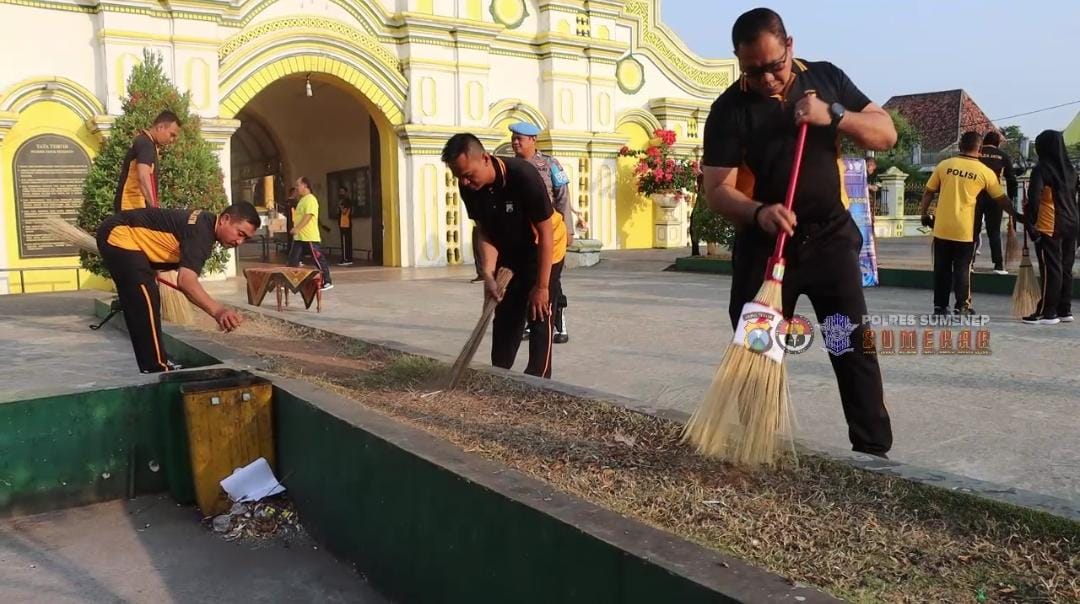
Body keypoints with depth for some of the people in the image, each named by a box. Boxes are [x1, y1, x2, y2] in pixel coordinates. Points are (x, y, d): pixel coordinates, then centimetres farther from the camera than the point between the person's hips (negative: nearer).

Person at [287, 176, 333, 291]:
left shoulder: (310, 199, -13)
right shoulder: (302, 200, 18)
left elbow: (308, 216, -23)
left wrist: (297, 228, -30)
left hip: (310, 237, -10)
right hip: (299, 237, 10)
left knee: (318, 259, -3)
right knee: (293, 260, 6)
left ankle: (327, 282, 4)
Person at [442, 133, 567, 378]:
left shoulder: (524, 176, -34)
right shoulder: (469, 187, -18)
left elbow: (545, 233, -27)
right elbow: (485, 233, -8)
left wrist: (541, 285, -25)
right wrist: (489, 274, -23)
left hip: (545, 249, -5)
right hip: (509, 251, 6)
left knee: (538, 316, -7)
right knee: (504, 314, 10)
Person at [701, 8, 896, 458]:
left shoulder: (826, 78, 3)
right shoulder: (729, 109, -7)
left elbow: (886, 134, 2)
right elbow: (717, 190, -13)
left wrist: (833, 115, -15)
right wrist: (758, 213, -32)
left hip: (830, 237, 2)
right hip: (762, 246, -1)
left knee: (854, 348, -2)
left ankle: (874, 452, 7)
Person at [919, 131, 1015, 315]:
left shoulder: (944, 165, 1)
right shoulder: (985, 172, -2)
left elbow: (929, 192, 5)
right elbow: (1001, 199, 6)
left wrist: (924, 214, 16)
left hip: (942, 227, 2)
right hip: (965, 229, -2)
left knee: (941, 268, 9)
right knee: (963, 268, 8)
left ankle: (940, 305, 13)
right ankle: (962, 306, 9)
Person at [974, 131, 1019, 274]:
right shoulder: (1003, 156, 7)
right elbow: (1011, 179, 7)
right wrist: (1011, 198, 15)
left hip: (975, 196, 0)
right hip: (994, 197, 0)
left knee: (973, 229, 8)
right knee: (994, 231, 7)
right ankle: (998, 265, 3)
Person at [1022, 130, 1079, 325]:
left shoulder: (1041, 169, -11)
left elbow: (1034, 199, -17)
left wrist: (1029, 222, -11)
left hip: (1049, 227, -7)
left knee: (1050, 270, -5)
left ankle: (1047, 313, -2)